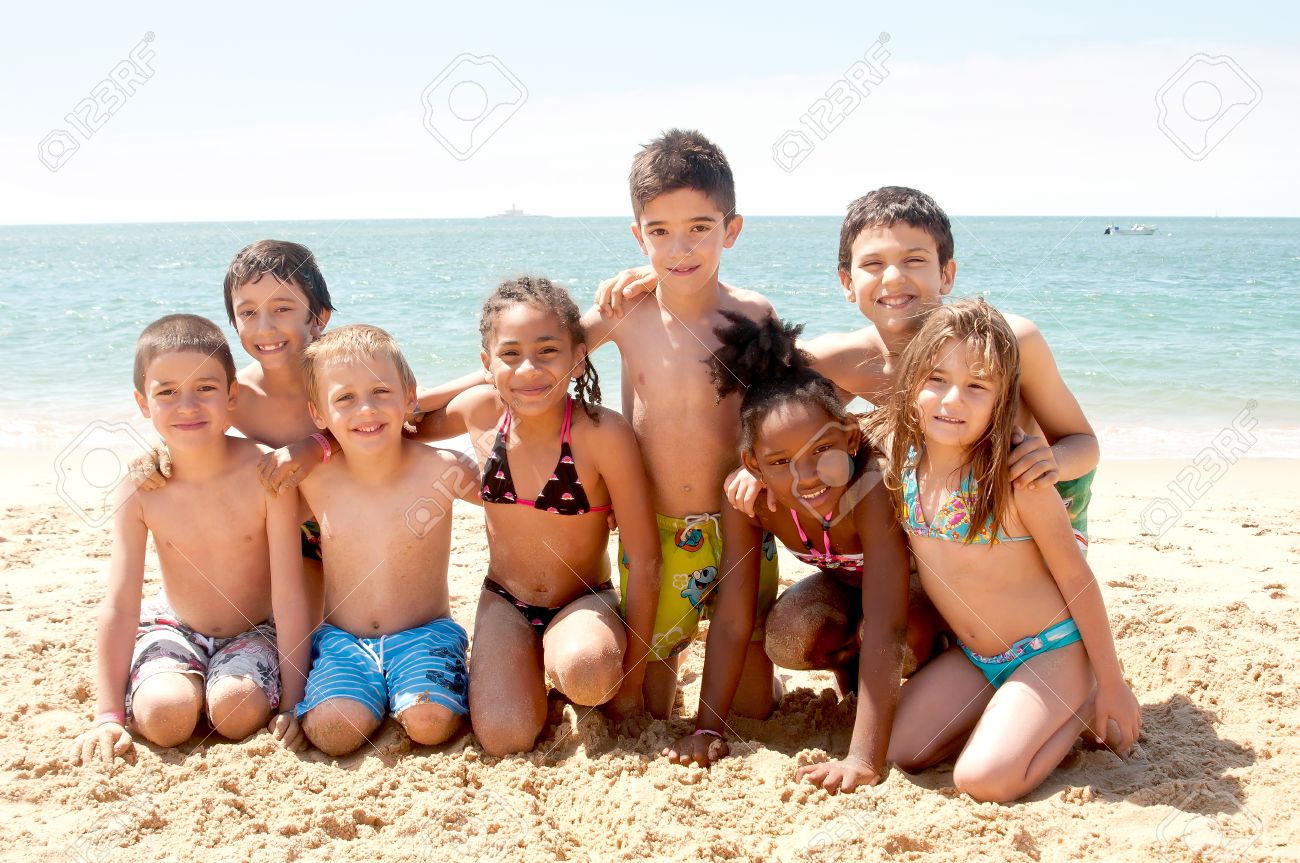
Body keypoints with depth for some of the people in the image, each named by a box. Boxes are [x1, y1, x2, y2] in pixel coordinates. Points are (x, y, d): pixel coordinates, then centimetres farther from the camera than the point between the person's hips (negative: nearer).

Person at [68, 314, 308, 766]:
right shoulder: (139, 488, -17)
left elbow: (289, 597, -19)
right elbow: (120, 605, -13)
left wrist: (293, 702, -19)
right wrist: (108, 716, -15)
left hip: (254, 632, -1)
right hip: (174, 627, 1)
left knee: (237, 711, -29)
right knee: (165, 716, -26)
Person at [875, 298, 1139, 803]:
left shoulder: (1017, 477, -24)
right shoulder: (897, 453, -9)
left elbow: (1076, 579, -14)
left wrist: (1112, 686, -7)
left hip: (1049, 652, -6)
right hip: (970, 657, 6)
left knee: (984, 779, -21)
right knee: (894, 751, -5)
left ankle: (1084, 706, 5)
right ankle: (1005, 708, 16)